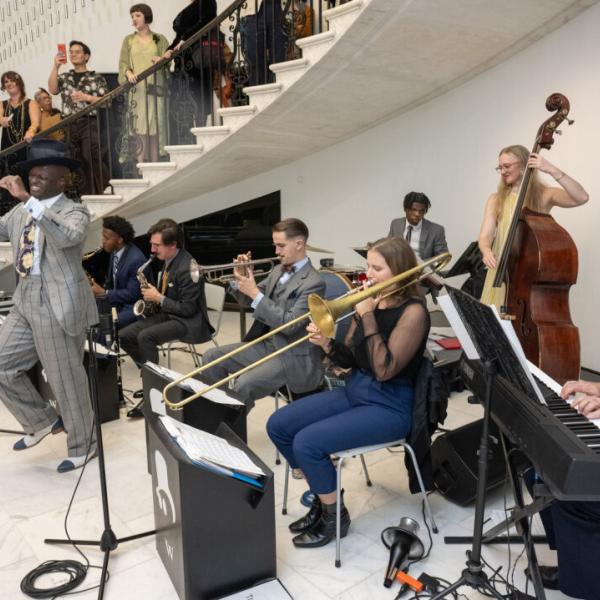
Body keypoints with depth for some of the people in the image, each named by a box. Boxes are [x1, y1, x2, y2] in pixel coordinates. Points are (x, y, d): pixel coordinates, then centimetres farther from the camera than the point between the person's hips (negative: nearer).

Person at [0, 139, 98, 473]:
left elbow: (69, 237, -33)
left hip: (60, 306, -7)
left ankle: (82, 446, 24)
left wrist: (28, 200, -35)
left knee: (67, 380, 4)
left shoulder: (74, 212, -10)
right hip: (27, 302, 8)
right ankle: (42, 421, 31)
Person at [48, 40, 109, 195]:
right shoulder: (64, 77, 18)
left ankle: (101, 193, -8)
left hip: (89, 124, -4)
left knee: (91, 159, -16)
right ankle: (86, 195, 10)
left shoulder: (96, 78, 8)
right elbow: (53, 90, 0)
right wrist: (56, 66, -5)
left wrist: (87, 97, -11)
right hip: (69, 125, 4)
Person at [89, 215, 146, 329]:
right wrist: (99, 289, -3)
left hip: (134, 307, -8)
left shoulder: (136, 259, -24)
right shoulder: (115, 252, 3)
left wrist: (104, 293, -17)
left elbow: (133, 294, -21)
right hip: (117, 302, 8)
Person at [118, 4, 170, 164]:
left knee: (156, 126, -3)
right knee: (140, 127, -8)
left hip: (155, 88, 0)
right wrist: (128, 73, -16)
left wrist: (161, 60, -19)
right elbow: (123, 62, 6)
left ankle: (154, 163, 1)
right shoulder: (129, 40, 14)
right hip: (137, 88, 0)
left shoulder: (159, 39, 13)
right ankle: (141, 164, -8)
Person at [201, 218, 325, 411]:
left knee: (243, 386, -28)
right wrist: (242, 280, -7)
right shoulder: (278, 270, 9)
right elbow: (248, 301, 14)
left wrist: (255, 293, -24)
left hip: (294, 356, -8)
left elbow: (290, 325, -24)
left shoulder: (314, 282, -16)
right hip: (266, 344, 8)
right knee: (212, 357, 1)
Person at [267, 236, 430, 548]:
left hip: (389, 406, -8)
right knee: (279, 425, 0)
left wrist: (367, 316, -23)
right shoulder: (370, 302, 5)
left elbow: (384, 369, -25)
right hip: (353, 391, 8)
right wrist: (326, 344, -13)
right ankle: (321, 496, 17)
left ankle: (334, 515, 4)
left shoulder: (413, 312, -16)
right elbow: (350, 360, 7)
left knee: (307, 442, -22)